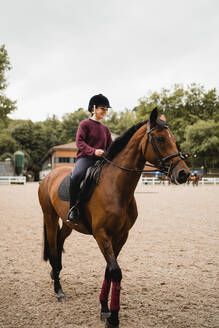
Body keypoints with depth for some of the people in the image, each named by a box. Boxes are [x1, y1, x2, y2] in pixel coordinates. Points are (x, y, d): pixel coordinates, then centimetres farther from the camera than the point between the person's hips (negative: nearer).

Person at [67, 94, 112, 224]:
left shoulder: (105, 129, 22)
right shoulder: (85, 124, 4)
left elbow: (110, 146, 24)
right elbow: (79, 142, -8)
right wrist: (93, 151, -24)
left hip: (101, 160, 6)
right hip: (85, 158, -6)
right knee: (76, 176, -37)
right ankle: (73, 208, -23)